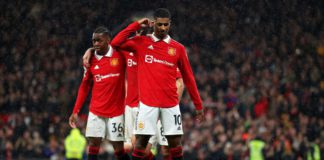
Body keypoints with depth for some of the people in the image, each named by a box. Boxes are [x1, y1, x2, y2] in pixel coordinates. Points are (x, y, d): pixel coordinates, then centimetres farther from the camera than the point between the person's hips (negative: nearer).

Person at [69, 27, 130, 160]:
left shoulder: (120, 55, -4)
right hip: (96, 112, 3)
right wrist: (75, 111, 8)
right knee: (93, 144, -4)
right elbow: (84, 87, 11)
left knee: (119, 149, -1)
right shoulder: (91, 61, 4)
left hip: (116, 111, -3)